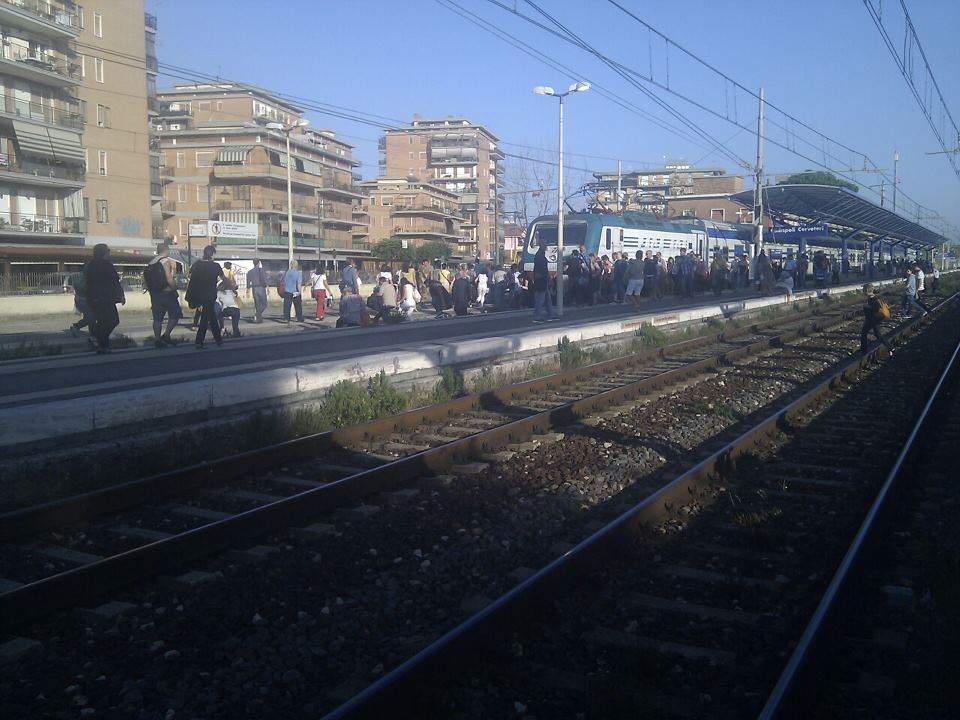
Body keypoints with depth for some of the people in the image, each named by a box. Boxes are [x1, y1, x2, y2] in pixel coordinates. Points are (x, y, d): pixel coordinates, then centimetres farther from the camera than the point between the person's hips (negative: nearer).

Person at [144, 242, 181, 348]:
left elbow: (145, 281, 10)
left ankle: (157, 340, 4)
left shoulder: (150, 263, 11)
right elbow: (170, 280, -19)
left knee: (157, 318, 8)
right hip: (167, 293, -6)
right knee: (175, 315, 6)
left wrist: (152, 289, 19)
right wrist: (175, 288, -4)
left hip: (154, 294, 6)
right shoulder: (167, 261, -10)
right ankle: (166, 335, -2)